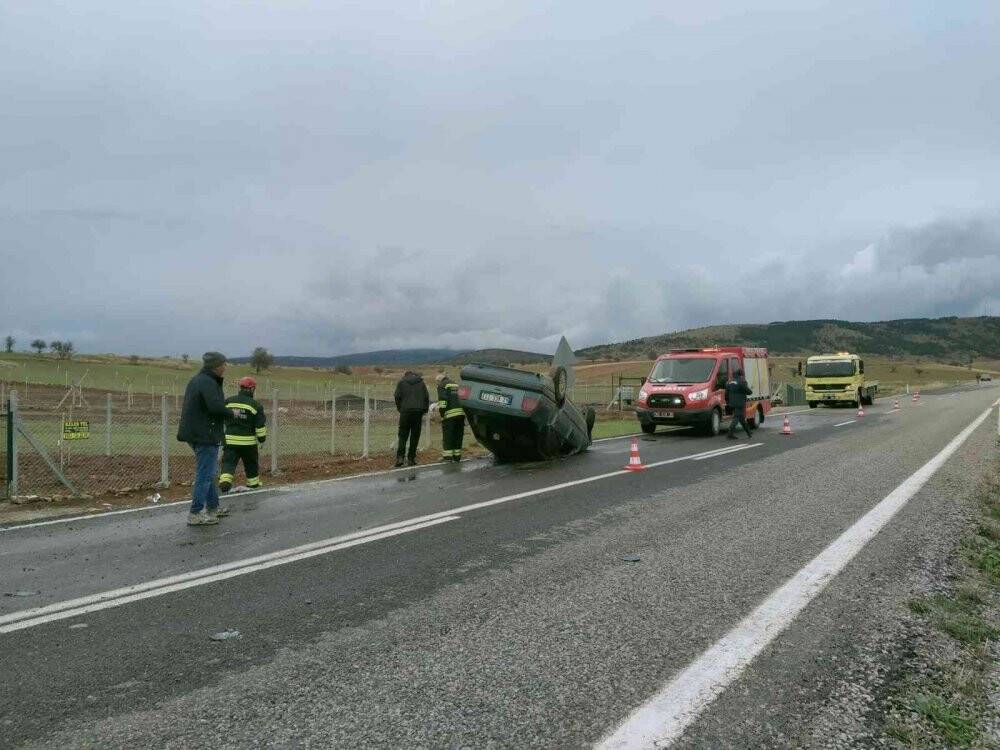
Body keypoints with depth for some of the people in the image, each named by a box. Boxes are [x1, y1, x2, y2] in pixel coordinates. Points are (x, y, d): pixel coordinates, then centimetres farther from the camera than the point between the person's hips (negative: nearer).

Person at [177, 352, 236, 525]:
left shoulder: (196, 380, 15)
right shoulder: (208, 383, -18)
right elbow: (216, 406, -30)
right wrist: (231, 412, -13)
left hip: (194, 433, 11)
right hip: (205, 435, -11)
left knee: (208, 472, 20)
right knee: (205, 474, -5)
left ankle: (213, 507, 31)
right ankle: (195, 514, -3)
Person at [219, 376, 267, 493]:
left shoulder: (228, 401, 5)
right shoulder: (255, 405, -7)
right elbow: (260, 425, -7)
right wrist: (262, 438, 4)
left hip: (230, 440, 2)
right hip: (248, 441, -2)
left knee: (228, 462, 2)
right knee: (251, 464, 15)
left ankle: (224, 480, -19)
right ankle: (253, 483, 28)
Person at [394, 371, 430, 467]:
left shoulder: (401, 382, 9)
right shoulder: (421, 382, 14)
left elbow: (397, 397, -1)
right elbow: (427, 397, 8)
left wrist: (400, 409, 8)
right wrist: (424, 410, 13)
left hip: (406, 411, -1)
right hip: (418, 412, 1)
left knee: (403, 435, 3)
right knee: (415, 436, 6)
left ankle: (400, 457, -11)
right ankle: (411, 459, 5)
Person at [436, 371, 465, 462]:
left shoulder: (442, 385, 2)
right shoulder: (457, 385, 24)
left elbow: (443, 400, -11)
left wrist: (442, 412, -9)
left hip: (450, 414, -6)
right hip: (461, 413, 6)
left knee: (447, 437, -1)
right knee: (458, 436, 12)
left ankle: (447, 456, -4)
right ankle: (457, 456, 13)